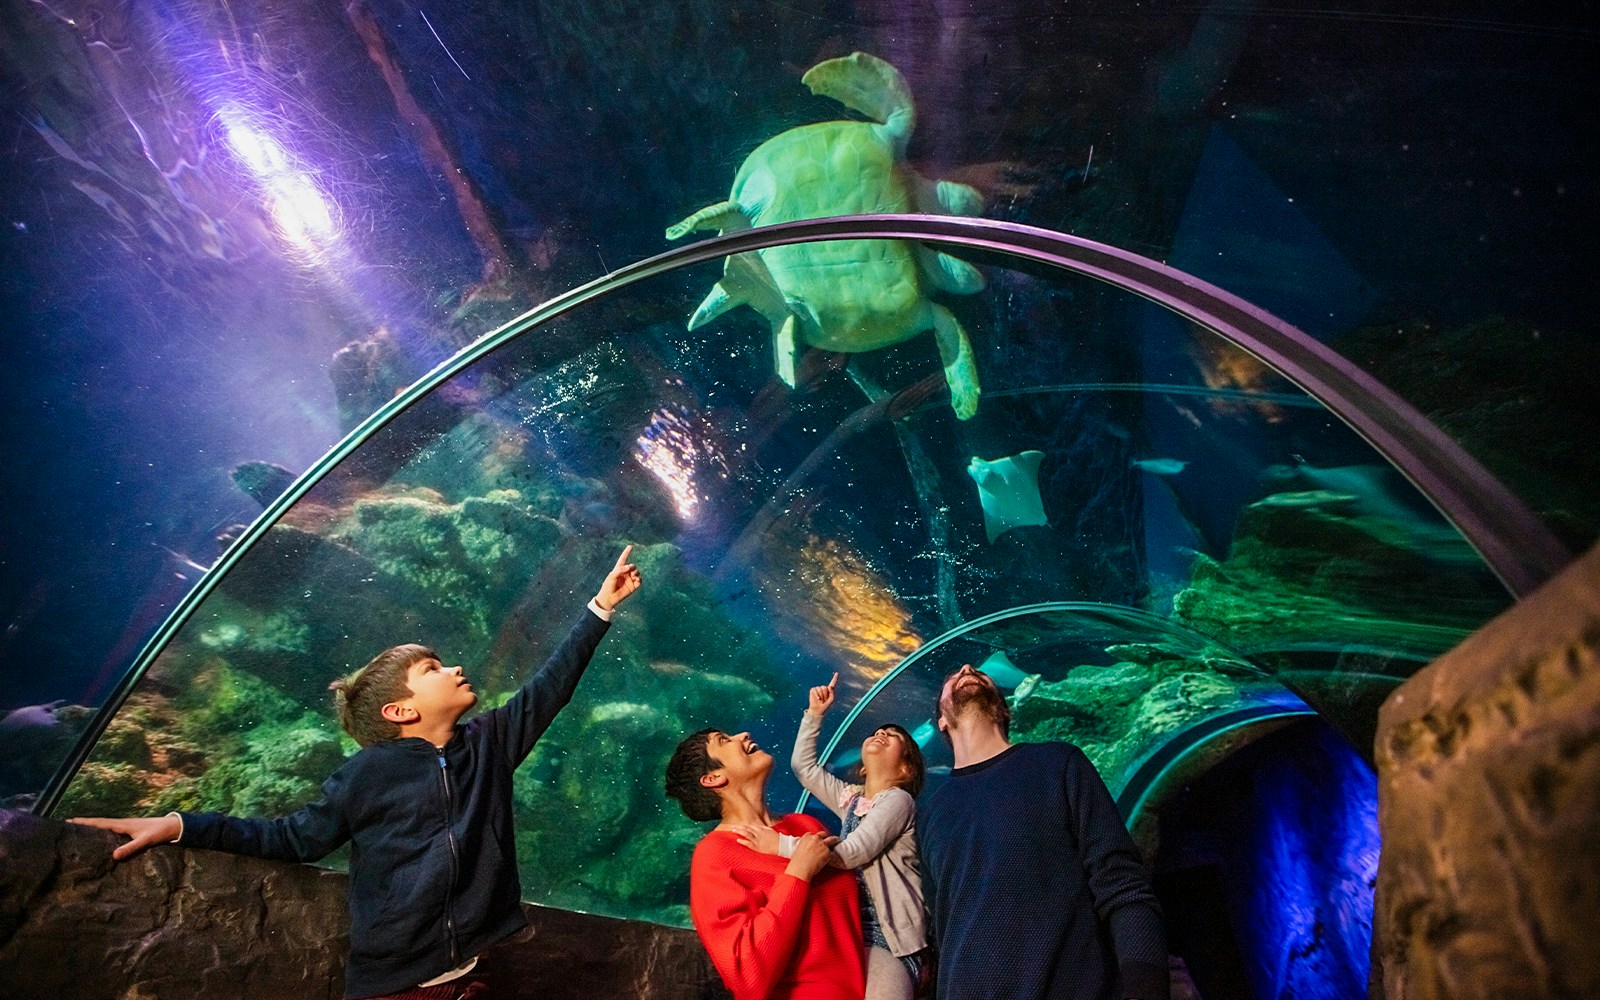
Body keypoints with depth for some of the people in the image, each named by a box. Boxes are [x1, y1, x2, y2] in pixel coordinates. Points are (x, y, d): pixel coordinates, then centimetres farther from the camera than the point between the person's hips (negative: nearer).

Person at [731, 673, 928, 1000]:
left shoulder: (898, 800, -8)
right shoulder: (850, 797, 14)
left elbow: (853, 852, -20)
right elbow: (803, 765, 21)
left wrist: (781, 845, -24)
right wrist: (815, 714, 11)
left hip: (889, 936, -7)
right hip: (854, 930, 7)